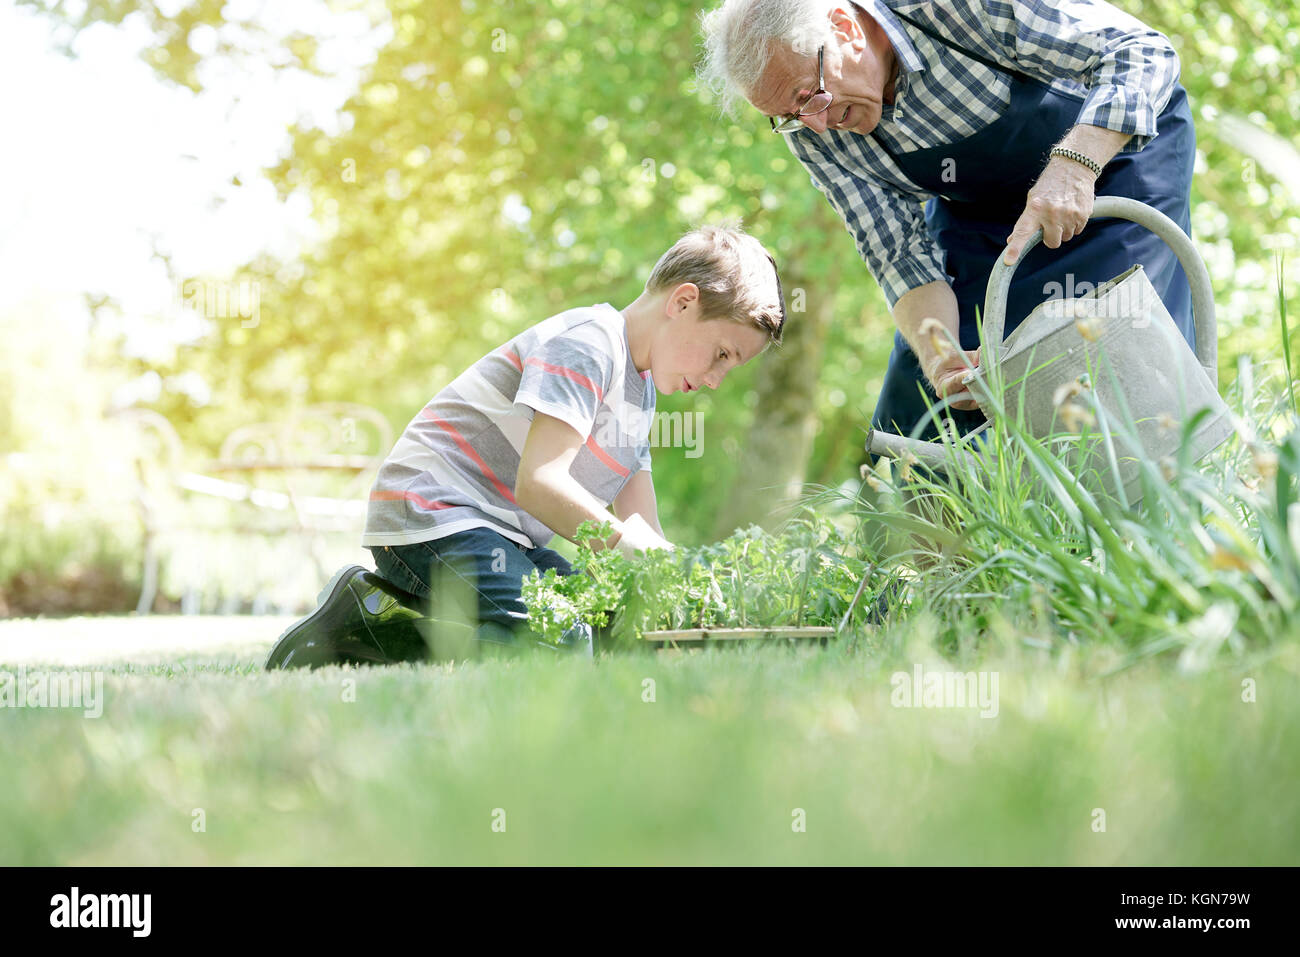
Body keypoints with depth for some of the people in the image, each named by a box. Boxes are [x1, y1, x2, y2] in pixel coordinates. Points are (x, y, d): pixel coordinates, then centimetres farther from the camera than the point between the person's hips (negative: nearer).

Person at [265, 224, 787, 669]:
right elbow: (538, 482, -23)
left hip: (508, 534, 10)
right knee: (558, 646, -28)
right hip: (434, 513, -10)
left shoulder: (641, 389, 19)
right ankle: (365, 616, -12)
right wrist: (629, 545, -23)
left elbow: (645, 535, 16)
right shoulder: (585, 343, -13)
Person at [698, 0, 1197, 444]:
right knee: (918, 409, -2)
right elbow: (899, 252, -16)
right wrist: (939, 358, -35)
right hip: (975, 207, 5)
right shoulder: (811, 126, -17)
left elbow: (1142, 50, -33)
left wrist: (1073, 165, -49)